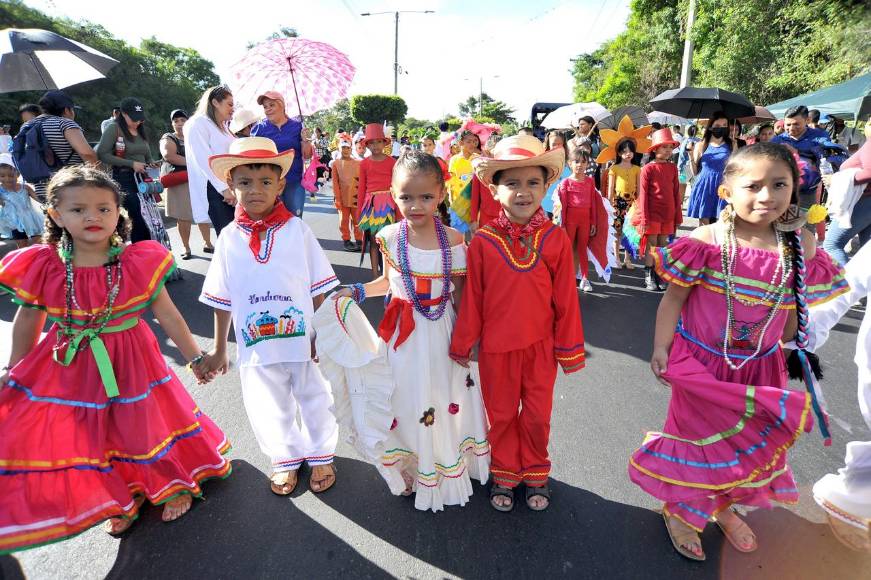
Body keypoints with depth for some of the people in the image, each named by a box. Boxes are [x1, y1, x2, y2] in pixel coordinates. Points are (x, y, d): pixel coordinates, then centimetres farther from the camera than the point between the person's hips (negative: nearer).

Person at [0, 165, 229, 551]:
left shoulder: (139, 262, -14)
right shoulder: (42, 267, -10)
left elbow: (168, 316, -6)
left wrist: (194, 357, -1)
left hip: (129, 363, -2)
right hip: (70, 368, 2)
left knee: (143, 423, 11)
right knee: (86, 435, 14)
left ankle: (174, 484, 39)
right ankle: (124, 497, 40)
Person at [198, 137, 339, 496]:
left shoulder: (296, 230, -9)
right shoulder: (229, 238, -4)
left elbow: (318, 290, -5)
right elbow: (222, 301, 3)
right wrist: (219, 350, 7)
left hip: (303, 339, -1)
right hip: (256, 344, 2)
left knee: (314, 399, 17)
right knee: (270, 408, 18)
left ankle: (321, 454, 42)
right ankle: (286, 459, 44)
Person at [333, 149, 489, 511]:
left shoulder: (453, 240, -11)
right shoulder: (390, 238, -7)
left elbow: (460, 293, -2)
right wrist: (358, 292, -4)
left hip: (442, 334, 0)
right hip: (403, 335, 1)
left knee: (444, 398, 14)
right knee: (405, 402, 11)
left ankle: (447, 468, 39)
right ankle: (410, 470, 36)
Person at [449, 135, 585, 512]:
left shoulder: (555, 238, -10)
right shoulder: (484, 240, -11)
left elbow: (565, 299, -4)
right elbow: (472, 298, -4)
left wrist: (569, 349, 2)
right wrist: (462, 344, 3)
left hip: (540, 345, 1)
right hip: (496, 345, 0)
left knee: (537, 415, 17)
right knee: (500, 414, 18)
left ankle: (535, 473, 43)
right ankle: (504, 474, 41)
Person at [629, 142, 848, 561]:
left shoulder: (800, 246, -7)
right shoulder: (707, 241, -19)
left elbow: (791, 310, 5)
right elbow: (674, 298, -13)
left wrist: (785, 352, 13)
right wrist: (661, 347, -14)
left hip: (760, 368, 5)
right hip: (701, 362, -4)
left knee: (753, 441, 21)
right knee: (697, 434, 11)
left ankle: (724, 506, 49)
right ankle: (679, 510, 36)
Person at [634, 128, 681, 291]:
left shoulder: (673, 168, 6)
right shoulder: (647, 169, -7)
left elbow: (676, 193, 9)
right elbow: (643, 194, -8)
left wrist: (678, 216, 8)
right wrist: (644, 218, -11)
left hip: (668, 214, 4)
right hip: (652, 214, -4)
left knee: (663, 245, 10)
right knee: (651, 245, 0)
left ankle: (659, 275, 20)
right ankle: (648, 277, 10)